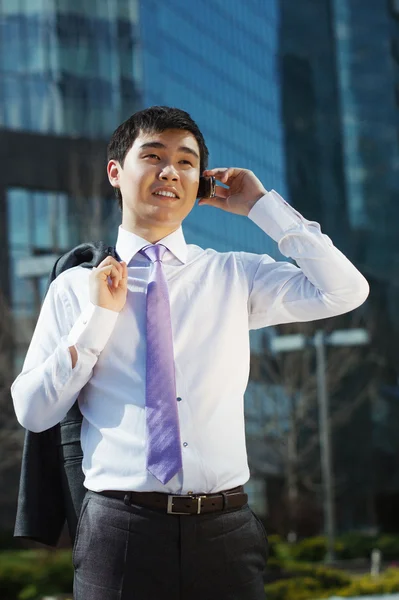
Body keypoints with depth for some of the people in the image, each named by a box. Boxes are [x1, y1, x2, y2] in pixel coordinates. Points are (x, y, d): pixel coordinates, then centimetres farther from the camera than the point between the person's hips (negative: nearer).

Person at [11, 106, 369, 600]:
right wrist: (97, 317, -6)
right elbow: (32, 412, 3)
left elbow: (346, 292, -2)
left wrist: (262, 206, 2)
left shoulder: (236, 276, 10)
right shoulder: (76, 286, 7)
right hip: (119, 534, -1)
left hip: (225, 534, 1)